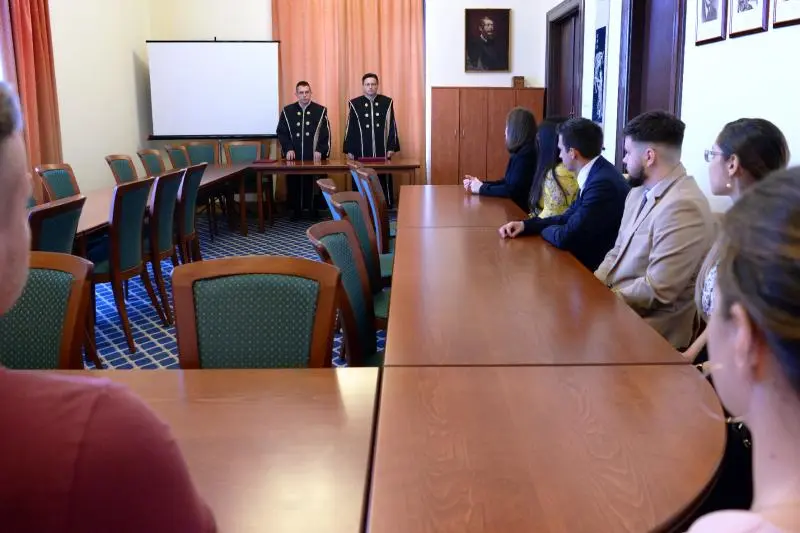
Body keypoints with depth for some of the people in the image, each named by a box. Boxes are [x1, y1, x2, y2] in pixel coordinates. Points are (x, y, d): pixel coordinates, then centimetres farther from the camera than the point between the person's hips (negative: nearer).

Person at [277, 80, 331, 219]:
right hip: (294, 157, 1)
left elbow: (326, 134, 1)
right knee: (294, 184, 3)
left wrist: (320, 150, -11)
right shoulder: (287, 111, 7)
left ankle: (315, 210, 12)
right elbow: (281, 132, 6)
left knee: (314, 185, 0)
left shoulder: (321, 110, 4)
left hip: (314, 157, -1)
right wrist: (288, 149, -8)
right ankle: (296, 210, 15)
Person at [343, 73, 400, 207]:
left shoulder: (387, 102, 4)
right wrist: (349, 150, 0)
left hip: (382, 151, 0)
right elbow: (349, 128, 4)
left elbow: (392, 126, 5)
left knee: (383, 181, 3)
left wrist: (392, 147, -1)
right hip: (361, 151, 0)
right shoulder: (354, 104, 3)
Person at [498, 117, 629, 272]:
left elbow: (567, 238, -23)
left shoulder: (603, 183, -25)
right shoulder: (595, 174, 6)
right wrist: (525, 225, 1)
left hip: (598, 269, -8)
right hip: (591, 259, 8)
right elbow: (569, 217, 12)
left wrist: (544, 229, -2)